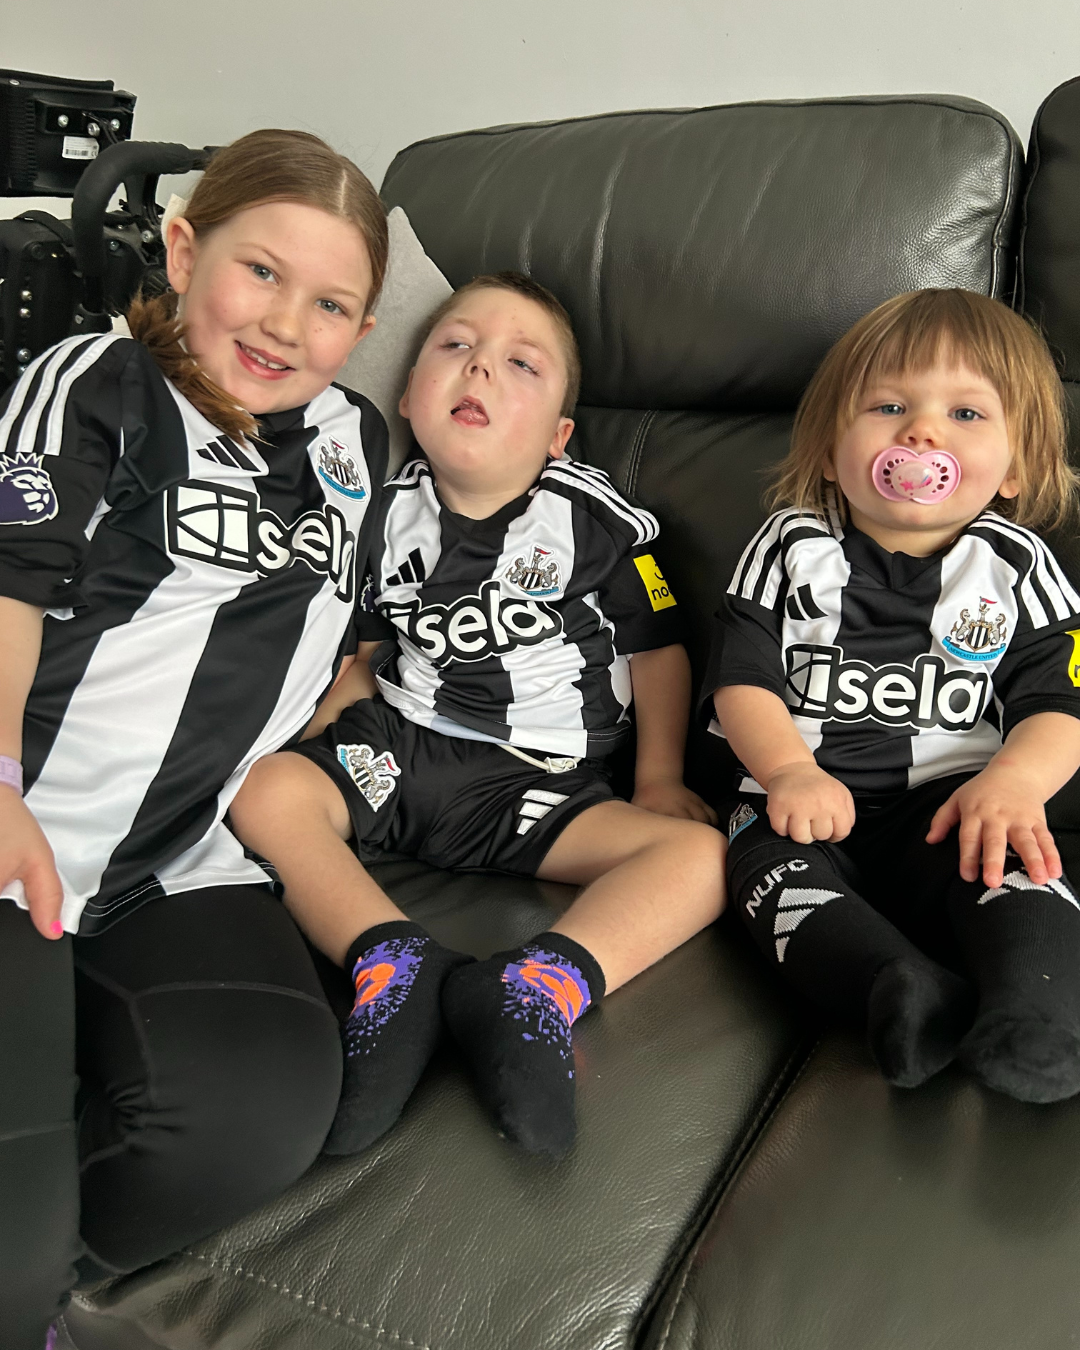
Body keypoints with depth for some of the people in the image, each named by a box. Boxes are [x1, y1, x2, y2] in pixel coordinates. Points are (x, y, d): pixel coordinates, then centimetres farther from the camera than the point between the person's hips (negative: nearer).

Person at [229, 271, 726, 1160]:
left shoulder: (597, 521, 1)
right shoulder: (389, 514, 8)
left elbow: (657, 647, 8)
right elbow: (359, 654, 15)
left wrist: (659, 775, 2)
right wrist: (327, 741, 0)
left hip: (542, 782, -2)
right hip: (396, 752, 2)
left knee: (701, 853, -24)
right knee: (262, 789, -23)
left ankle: (539, 987, -40)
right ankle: (392, 961, -34)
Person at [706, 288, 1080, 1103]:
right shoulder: (794, 548, 8)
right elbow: (743, 678, 1)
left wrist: (1012, 780, -21)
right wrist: (790, 770, -18)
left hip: (954, 801, 0)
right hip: (815, 800, 0)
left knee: (1007, 851, -32)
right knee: (768, 860, -31)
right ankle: (905, 990, -50)